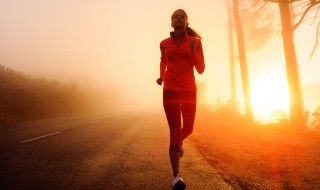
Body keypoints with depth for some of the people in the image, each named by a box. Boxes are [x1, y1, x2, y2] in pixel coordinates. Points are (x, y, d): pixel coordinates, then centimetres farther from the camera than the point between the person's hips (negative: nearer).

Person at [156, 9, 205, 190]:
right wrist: (161, 76, 5)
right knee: (174, 131, -9)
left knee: (188, 129, 12)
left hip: (189, 90, 1)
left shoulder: (195, 42, 1)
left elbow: (201, 69, -2)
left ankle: (179, 142, 51)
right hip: (170, 91, -1)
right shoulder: (164, 44, 4)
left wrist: (193, 51, -17)